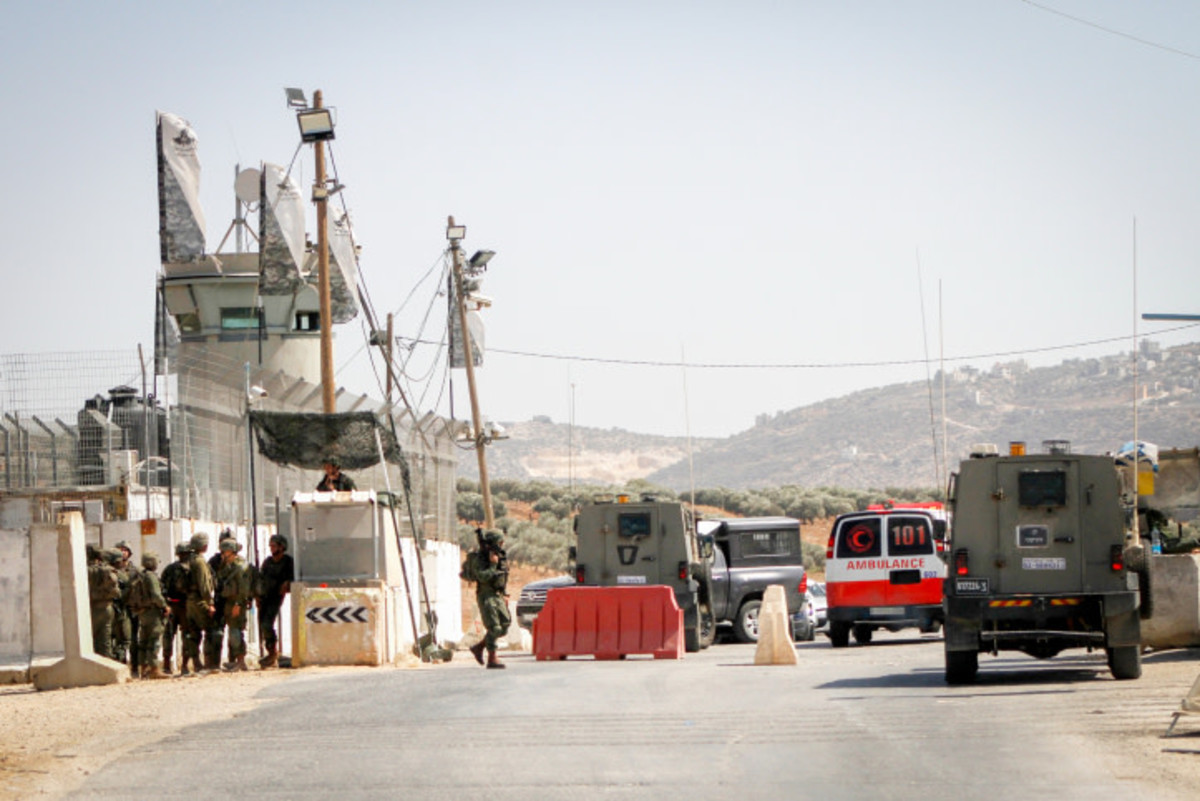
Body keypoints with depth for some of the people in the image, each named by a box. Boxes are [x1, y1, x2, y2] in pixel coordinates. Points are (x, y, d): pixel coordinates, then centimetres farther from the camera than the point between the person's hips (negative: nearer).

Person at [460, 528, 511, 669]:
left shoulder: (501, 557, 12)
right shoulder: (479, 559, -13)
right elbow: (482, 576, -27)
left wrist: (505, 595, 17)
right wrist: (492, 564, -23)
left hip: (498, 596, 8)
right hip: (486, 595, -8)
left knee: (504, 626, 6)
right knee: (494, 628, -12)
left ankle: (479, 647, 18)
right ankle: (492, 658, -7)